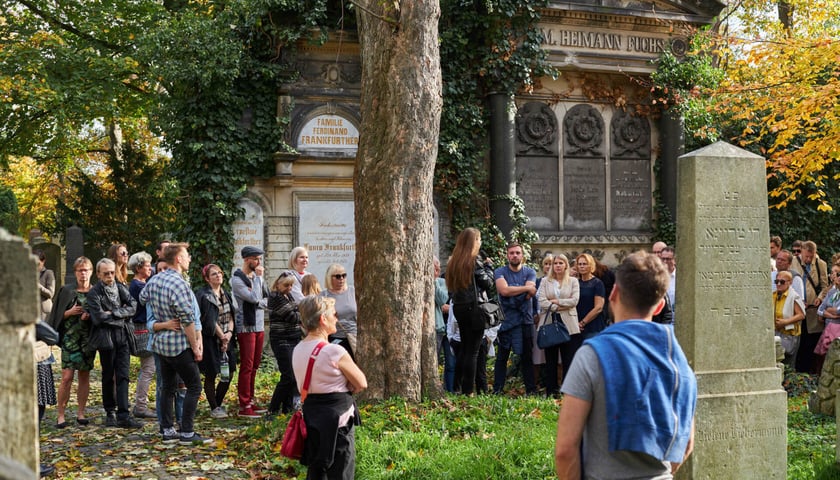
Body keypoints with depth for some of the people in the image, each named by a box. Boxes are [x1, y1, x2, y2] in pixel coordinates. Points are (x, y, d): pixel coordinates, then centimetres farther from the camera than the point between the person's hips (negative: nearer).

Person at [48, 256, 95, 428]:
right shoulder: (66, 291, 3)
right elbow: (57, 315, 5)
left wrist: (90, 316, -11)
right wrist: (70, 312, -12)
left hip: (88, 338, 2)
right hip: (70, 338, -2)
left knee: (84, 376, 6)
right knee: (67, 377, -8)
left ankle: (80, 413, 14)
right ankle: (61, 415, 0)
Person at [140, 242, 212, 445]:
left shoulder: (153, 280, 6)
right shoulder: (179, 283, -19)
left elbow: (142, 298, 26)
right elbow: (187, 320, -18)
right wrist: (195, 347, -11)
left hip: (160, 342, 8)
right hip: (179, 344, -8)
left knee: (167, 386, 14)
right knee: (194, 386, -1)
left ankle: (168, 430, 16)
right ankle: (187, 433, -2)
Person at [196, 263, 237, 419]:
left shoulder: (226, 294, 14)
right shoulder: (204, 296, -10)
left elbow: (231, 316, 9)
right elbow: (210, 320, -14)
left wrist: (229, 333, -7)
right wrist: (222, 336, -13)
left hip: (227, 339, 7)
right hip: (210, 340, -7)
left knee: (228, 374, 7)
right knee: (211, 375, 1)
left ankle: (218, 404, 24)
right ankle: (214, 408, 12)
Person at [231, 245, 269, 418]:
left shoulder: (257, 276, 13)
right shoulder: (237, 279, -11)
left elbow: (267, 300, 10)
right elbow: (254, 298, -20)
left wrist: (256, 300, -9)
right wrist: (258, 278, -11)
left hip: (259, 325, 8)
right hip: (246, 327, -8)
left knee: (254, 366, 12)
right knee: (247, 367, -6)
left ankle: (250, 401, 20)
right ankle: (244, 407, -3)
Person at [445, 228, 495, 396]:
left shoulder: (453, 262, 9)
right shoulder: (474, 262, -12)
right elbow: (488, 283, -9)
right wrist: (489, 266, 7)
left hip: (459, 307, 7)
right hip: (474, 308, -7)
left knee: (464, 347, 17)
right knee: (472, 351, -3)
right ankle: (468, 391, -3)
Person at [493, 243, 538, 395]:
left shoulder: (530, 272, 6)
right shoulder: (500, 272, 2)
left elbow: (531, 293, -9)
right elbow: (504, 290, -16)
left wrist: (512, 292, -9)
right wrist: (526, 288, -10)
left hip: (525, 319, 1)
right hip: (506, 318, -1)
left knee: (526, 357, 6)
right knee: (502, 357, 3)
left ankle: (531, 390, 9)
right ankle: (497, 391, 6)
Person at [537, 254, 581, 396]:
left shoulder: (573, 281, 8)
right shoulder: (545, 281, 9)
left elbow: (574, 301, -4)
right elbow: (541, 301, -3)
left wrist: (556, 301, -7)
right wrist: (558, 308, -11)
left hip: (568, 324, -1)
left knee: (569, 359, -4)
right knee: (550, 359, 5)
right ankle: (551, 391, 9)